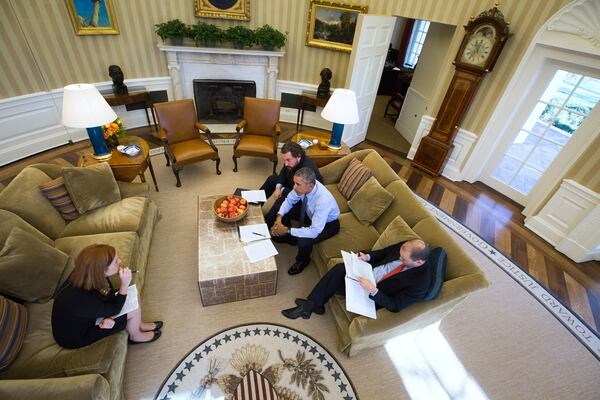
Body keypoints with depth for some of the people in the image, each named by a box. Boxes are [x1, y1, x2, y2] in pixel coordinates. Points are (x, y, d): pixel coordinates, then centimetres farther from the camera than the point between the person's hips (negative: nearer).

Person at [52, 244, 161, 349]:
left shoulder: (84, 274, -19)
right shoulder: (83, 299, -41)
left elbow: (109, 294, -4)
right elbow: (115, 309, -22)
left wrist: (109, 317, -20)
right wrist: (124, 284, -32)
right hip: (75, 336, -7)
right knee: (133, 310, -12)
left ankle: (139, 325, 27)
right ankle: (136, 336, 19)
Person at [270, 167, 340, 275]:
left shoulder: (323, 200, -42)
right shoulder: (304, 185, -24)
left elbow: (314, 232, -41)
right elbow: (289, 200, -7)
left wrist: (288, 230, -35)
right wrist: (279, 217, -23)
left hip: (328, 223, -6)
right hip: (311, 213, 7)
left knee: (303, 241, -29)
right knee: (284, 211, -1)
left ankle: (303, 260, 7)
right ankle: (287, 237, 25)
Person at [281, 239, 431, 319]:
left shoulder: (420, 283, -25)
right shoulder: (406, 247, -10)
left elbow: (395, 305, -19)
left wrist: (373, 291, -31)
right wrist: (368, 256, -13)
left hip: (375, 296, -5)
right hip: (368, 273, 6)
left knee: (336, 280, -20)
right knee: (339, 268, -21)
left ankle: (312, 305, 5)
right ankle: (312, 304, -7)